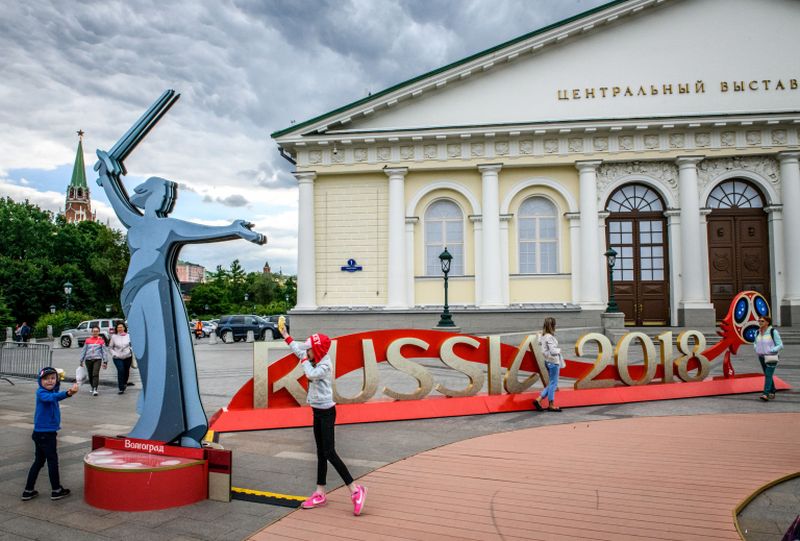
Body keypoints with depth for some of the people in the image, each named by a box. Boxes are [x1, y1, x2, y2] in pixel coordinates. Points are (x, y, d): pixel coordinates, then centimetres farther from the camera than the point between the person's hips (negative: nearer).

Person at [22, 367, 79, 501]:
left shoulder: (53, 390, 6)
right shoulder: (41, 392, -19)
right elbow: (50, 397, -38)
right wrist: (67, 393, -56)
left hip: (45, 433, 8)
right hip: (45, 433, -8)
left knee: (39, 461, 16)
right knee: (52, 460, 4)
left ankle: (28, 491, 24)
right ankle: (56, 491, 16)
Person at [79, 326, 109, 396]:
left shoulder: (101, 340, 4)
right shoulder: (88, 340, 9)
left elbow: (104, 351, 5)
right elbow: (84, 350, 14)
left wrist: (105, 361, 1)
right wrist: (81, 360, 13)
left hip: (97, 359, -3)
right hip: (88, 359, 3)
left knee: (95, 374, -16)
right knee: (90, 375, 10)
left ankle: (95, 389, -20)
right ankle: (93, 387, 31)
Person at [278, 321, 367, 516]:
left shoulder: (325, 365, -16)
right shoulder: (316, 362, 9)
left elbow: (311, 374, -34)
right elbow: (298, 349, 22)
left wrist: (304, 360, -17)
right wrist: (285, 334, 26)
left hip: (326, 412, -9)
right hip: (317, 411, 9)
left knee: (329, 453, -12)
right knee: (321, 453, 12)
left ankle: (355, 490, -8)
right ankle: (320, 494, 18)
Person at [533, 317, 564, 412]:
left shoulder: (542, 336, 7)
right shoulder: (550, 337, -21)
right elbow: (553, 351, -25)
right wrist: (559, 350, -7)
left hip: (548, 361, 9)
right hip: (553, 362, -9)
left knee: (552, 383, 16)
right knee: (553, 383, 3)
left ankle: (539, 400, 14)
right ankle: (551, 405, 14)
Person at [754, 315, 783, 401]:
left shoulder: (773, 331, -13)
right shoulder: (758, 332, 4)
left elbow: (780, 345, -11)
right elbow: (755, 343, 20)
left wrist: (771, 351, -22)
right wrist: (756, 349, 1)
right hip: (761, 357, 6)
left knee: (768, 375, -15)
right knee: (767, 375, 14)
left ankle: (766, 394, -21)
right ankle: (772, 392, 28)